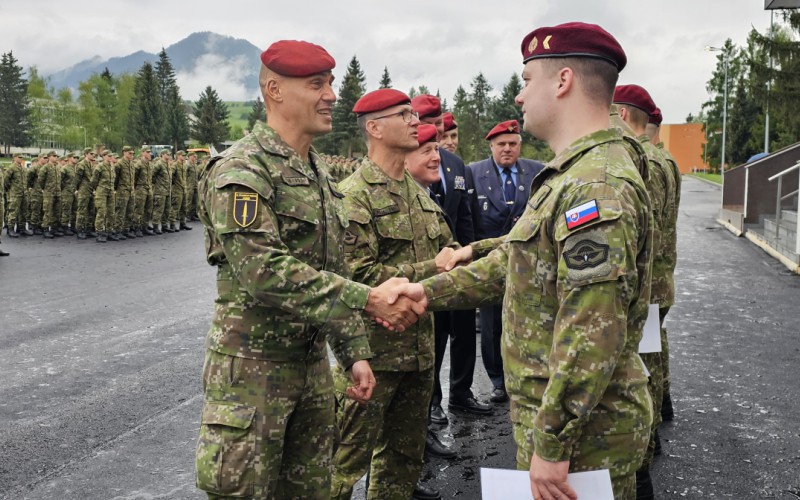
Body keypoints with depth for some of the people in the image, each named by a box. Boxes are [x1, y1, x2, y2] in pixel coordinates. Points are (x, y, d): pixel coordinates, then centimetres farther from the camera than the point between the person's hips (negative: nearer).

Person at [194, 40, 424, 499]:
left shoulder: (320, 174, 11)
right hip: (252, 366, -8)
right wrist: (369, 299, -30)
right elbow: (265, 271, -28)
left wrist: (355, 352, 11)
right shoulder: (240, 171, -16)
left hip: (312, 362, 8)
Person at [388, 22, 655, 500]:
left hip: (582, 434, -10)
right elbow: (511, 262, 19)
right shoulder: (572, 177, 12)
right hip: (556, 415, 10)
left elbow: (592, 338, -29)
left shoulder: (596, 187, -24)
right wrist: (430, 290, 17)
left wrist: (551, 446, -25)